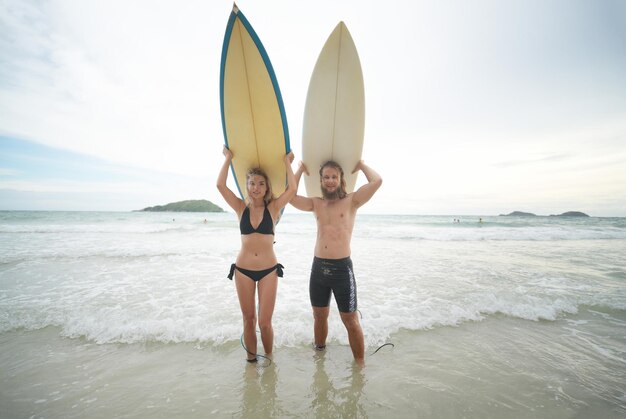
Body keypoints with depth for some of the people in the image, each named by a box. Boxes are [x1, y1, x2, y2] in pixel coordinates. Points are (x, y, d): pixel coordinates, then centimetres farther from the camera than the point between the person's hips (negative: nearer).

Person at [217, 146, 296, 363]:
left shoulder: (273, 208, -2)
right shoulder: (241, 208, 1)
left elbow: (292, 189, -14)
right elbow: (220, 185, -8)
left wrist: (287, 162, -5)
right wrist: (228, 158, 0)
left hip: (268, 270, -1)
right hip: (243, 269, 2)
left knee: (264, 322, 2)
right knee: (248, 320, 13)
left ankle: (268, 358, 28)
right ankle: (251, 359, 33)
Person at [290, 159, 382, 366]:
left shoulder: (351, 201, 0)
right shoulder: (315, 203, 11)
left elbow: (377, 181, -11)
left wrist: (361, 165, 6)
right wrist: (300, 169, 13)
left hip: (342, 267, -4)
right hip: (318, 267, 4)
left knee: (350, 321, 5)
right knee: (319, 317, 19)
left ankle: (360, 365, 23)